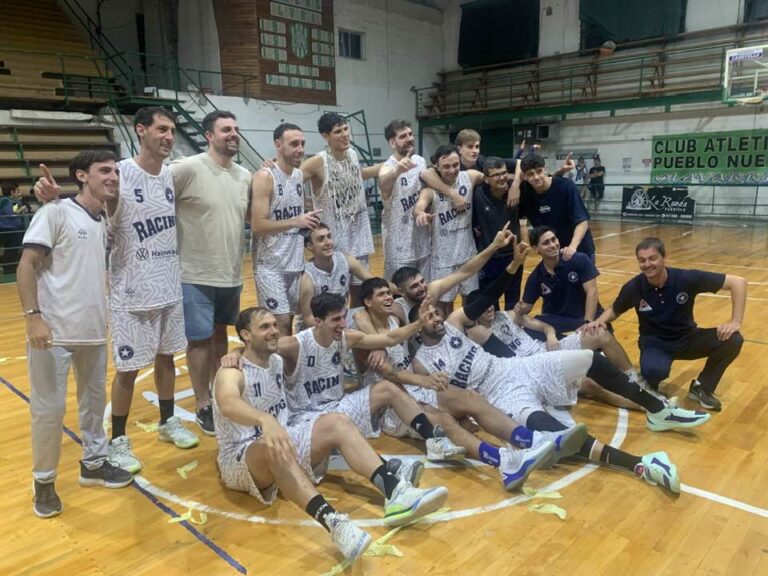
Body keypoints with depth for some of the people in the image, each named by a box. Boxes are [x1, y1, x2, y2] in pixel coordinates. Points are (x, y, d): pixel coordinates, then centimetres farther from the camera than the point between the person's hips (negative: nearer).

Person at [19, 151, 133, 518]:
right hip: (54, 331, -6)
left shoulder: (104, 223, 10)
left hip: (94, 331, 7)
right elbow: (27, 265, -13)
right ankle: (44, 481, 22)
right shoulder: (55, 212, -9)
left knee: (94, 400, 16)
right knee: (49, 407, 4)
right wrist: (33, 316, -21)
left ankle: (93, 464, 33)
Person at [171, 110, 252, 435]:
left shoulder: (245, 176, 6)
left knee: (220, 333, 19)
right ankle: (202, 405, 17)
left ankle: (218, 391, 36)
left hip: (232, 274, 6)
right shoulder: (188, 168, -14)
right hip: (197, 274, -6)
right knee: (200, 338, 3)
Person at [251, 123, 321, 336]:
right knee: (280, 322, -6)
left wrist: (308, 222, 4)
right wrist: (295, 222, -25)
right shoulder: (265, 177, -14)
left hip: (295, 262, 7)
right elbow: (257, 226, -20)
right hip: (270, 265, -7)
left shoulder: (300, 175, 8)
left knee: (290, 320, 11)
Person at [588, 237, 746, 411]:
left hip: (687, 338, 2)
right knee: (652, 371, -38)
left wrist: (735, 321, -22)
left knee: (732, 340, -24)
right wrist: (599, 321, -20)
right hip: (654, 342, -2)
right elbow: (614, 310, 3)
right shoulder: (633, 287, -17)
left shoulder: (686, 278, -21)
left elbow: (738, 282, -14)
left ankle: (702, 387, 1)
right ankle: (650, 391, 4)